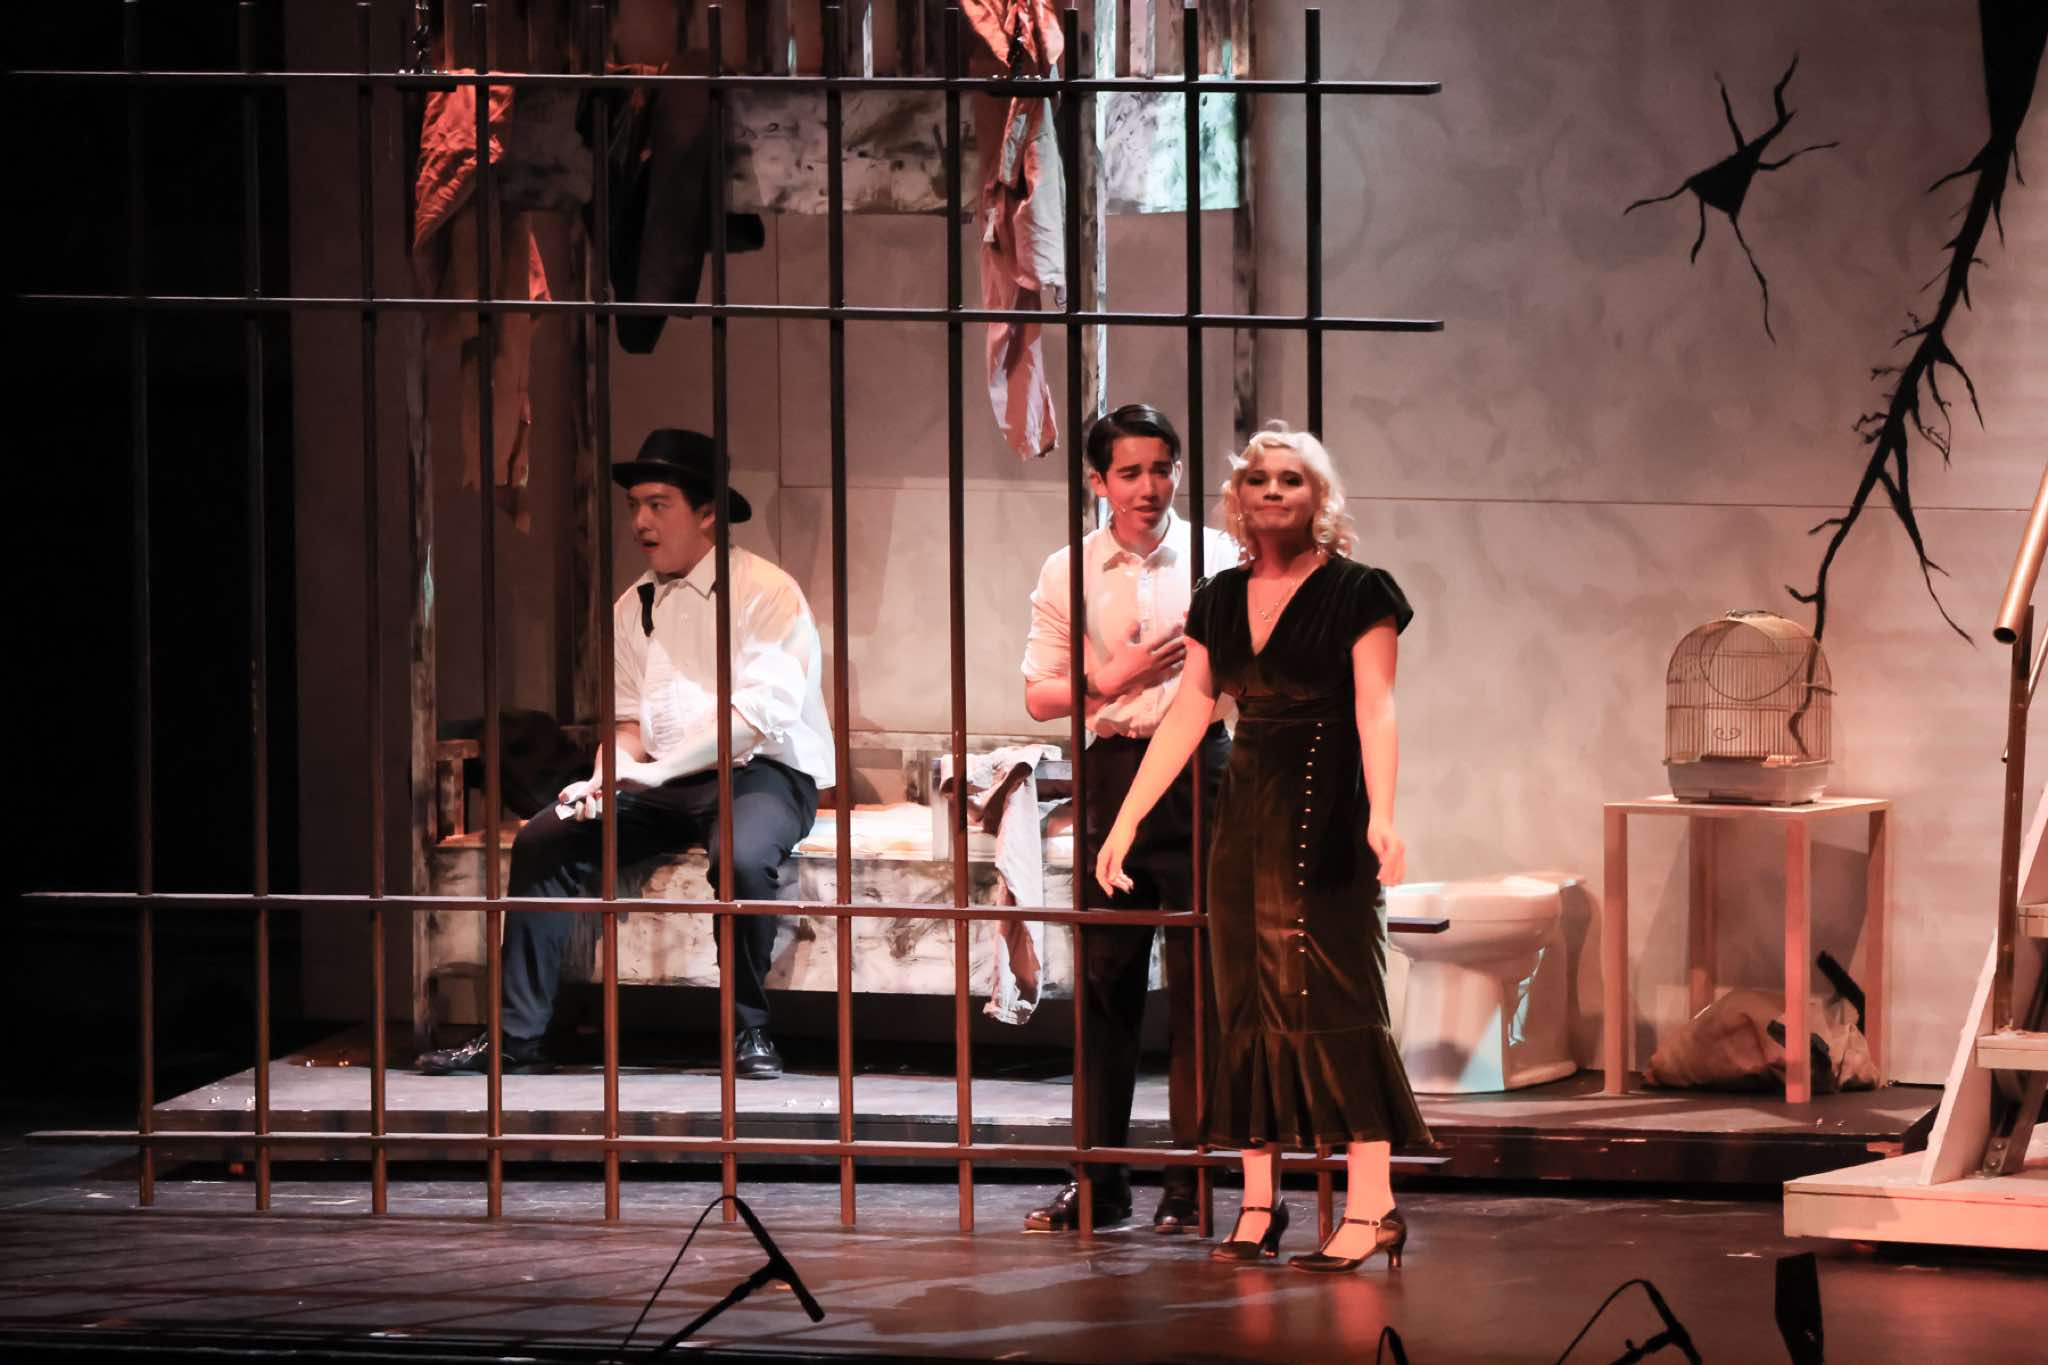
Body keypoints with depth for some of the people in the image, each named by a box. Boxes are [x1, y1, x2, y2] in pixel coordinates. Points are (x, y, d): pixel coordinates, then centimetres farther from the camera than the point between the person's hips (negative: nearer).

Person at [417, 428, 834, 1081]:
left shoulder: (765, 593, -9)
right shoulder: (634, 607, 13)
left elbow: (760, 712, -20)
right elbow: (632, 721, 15)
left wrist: (654, 770, -27)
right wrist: (605, 780, -8)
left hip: (761, 774, -6)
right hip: (663, 785, 6)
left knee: (743, 855, -38)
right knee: (542, 841, -11)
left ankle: (749, 1030, -18)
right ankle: (517, 1037, -12)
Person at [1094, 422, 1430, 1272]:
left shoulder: (1357, 594, -4)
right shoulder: (1221, 601, 12)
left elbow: (1375, 708, -14)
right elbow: (1187, 715, 15)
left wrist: (1381, 815, -27)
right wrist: (1127, 818, 12)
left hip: (1326, 818, -6)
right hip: (1246, 818, 6)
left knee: (1333, 996, -11)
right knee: (1247, 1001, 4)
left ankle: (1371, 1205, -12)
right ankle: (1257, 1204, 7)